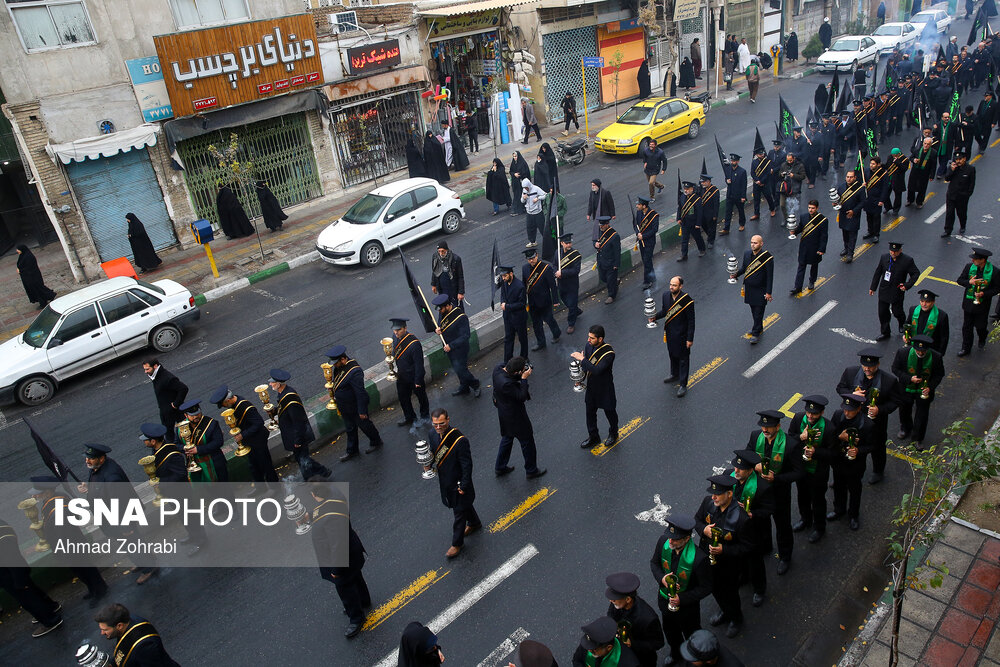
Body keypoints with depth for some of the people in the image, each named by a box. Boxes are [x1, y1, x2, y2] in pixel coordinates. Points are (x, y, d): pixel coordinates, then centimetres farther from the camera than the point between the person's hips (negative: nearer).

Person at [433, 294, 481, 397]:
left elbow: (465, 336, -25)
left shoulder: (461, 317, -28)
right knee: (456, 369, 21)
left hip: (459, 349, -7)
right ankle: (464, 388, 41)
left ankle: (475, 385, 24)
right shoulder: (442, 313, -5)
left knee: (460, 370, -1)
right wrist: (437, 330, -14)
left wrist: (451, 346, -26)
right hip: (448, 347, 7)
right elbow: (440, 325, 12)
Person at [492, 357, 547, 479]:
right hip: (514, 416, -9)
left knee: (507, 437, 28)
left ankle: (500, 467, 42)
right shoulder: (506, 383, -39)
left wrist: (521, 375, -12)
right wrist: (524, 378, -27)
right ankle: (531, 470, 31)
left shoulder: (498, 368, -14)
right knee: (527, 441, 13)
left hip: (504, 412, 9)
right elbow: (522, 396, -29)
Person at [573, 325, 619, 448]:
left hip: (605, 389, -6)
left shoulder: (609, 352, -30)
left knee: (610, 412, 18)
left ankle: (613, 434, 44)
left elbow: (597, 370, -38)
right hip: (591, 387, 6)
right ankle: (593, 437, 40)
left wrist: (582, 359, -35)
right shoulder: (589, 345, -9)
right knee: (590, 412, 19)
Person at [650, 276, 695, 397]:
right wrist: (655, 316, -11)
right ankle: (675, 375, 49)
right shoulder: (666, 295, -7)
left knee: (683, 359, 8)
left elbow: (691, 321, -17)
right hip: (669, 332, 6)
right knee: (672, 355, 26)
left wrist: (690, 338, -16)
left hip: (681, 335, -6)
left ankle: (683, 385, 20)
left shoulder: (687, 300, -24)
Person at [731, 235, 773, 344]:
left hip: (760, 290, -6)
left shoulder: (767, 257, -18)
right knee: (753, 310, 19)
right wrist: (736, 274, -7)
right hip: (749, 288, 6)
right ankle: (758, 327, 40)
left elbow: (770, 276, -14)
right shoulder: (747, 254, -1)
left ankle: (756, 333, 15)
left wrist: (768, 292, -14)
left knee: (758, 312, 2)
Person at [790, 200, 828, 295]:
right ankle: (797, 287, 8)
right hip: (804, 247, 2)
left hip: (815, 248, -2)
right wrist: (794, 232, -16)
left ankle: (812, 282, 41)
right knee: (801, 266, 5)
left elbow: (824, 236, -11)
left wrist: (822, 249, -14)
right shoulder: (803, 217, -4)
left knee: (814, 266, 18)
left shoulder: (823, 220, -14)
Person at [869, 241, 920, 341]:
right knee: (882, 313, 9)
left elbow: (916, 273, -3)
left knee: (897, 312, 9)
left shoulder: (907, 260, -13)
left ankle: (902, 323, 44)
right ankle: (885, 333, 25)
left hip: (897, 292, -3)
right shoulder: (884, 257, -4)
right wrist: (872, 287, 8)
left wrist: (907, 285, -16)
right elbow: (877, 273, 6)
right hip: (884, 291, 3)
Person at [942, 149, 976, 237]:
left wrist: (968, 194, -7)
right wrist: (952, 170, -21)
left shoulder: (970, 169, -8)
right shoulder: (951, 167, -2)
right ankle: (947, 231, 11)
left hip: (963, 197, -2)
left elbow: (972, 183, -3)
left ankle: (962, 227, 38)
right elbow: (946, 179, -7)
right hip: (951, 196, 2)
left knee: (962, 213, 14)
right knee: (949, 213, 3)